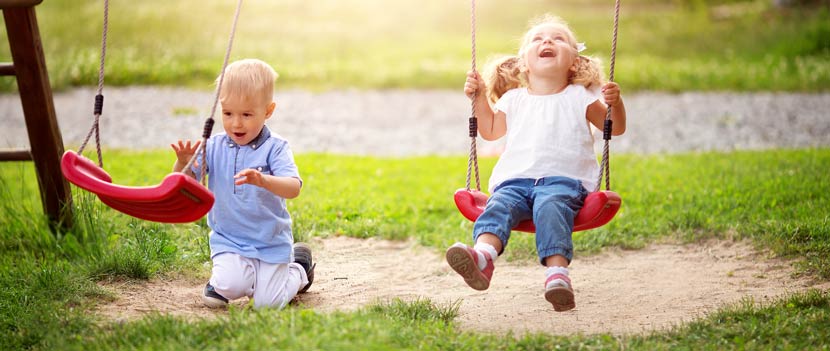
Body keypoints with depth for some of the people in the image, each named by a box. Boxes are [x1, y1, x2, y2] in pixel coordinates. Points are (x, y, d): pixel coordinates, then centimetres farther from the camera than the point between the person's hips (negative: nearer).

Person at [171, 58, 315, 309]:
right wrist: (183, 163, -27)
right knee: (231, 287, -24)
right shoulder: (214, 147, -2)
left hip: (271, 242, -1)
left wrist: (264, 180, -45)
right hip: (228, 240, 1)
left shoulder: (274, 148, -11)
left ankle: (299, 269, 27)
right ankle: (222, 279, 14)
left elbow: (293, 188, -24)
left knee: (268, 303, -4)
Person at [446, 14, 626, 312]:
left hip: (564, 180, -3)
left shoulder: (579, 98, 15)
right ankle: (483, 256, -56)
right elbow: (490, 131, 32)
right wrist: (480, 98, 20)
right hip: (515, 179, 3)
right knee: (499, 205, -29)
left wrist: (615, 104, -5)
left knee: (550, 207, -35)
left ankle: (557, 271, -52)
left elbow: (616, 129, 15)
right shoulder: (514, 99, 24)